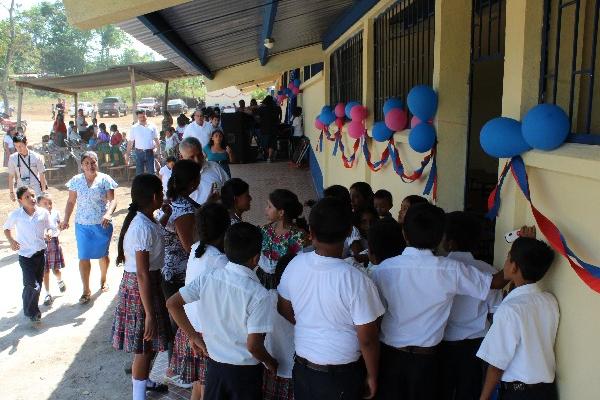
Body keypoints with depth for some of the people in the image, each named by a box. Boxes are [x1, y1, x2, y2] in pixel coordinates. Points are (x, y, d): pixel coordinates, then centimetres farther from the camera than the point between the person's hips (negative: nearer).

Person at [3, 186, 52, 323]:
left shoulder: (43, 213, -6)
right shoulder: (15, 215, -10)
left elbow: (48, 228, 9)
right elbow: (7, 228, 7)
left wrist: (48, 234, -12)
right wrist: (11, 241, -9)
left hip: (41, 253, 3)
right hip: (25, 255, -3)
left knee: (38, 283, 14)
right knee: (32, 285, -9)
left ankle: (32, 309, 35)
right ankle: (30, 312, 13)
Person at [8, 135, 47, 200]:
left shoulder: (36, 157, -8)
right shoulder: (12, 158, -3)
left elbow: (42, 175, -3)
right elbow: (11, 176, 5)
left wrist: (43, 191, -3)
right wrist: (11, 192, 6)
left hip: (36, 189, -2)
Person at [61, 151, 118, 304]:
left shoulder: (105, 179, -6)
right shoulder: (76, 181, 1)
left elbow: (112, 200, -12)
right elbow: (71, 202, 7)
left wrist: (108, 214, -31)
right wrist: (66, 220, -2)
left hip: (102, 224, -1)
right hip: (82, 225, 1)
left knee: (103, 254, 15)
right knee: (83, 257, 1)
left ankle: (103, 280, 39)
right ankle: (86, 290, 12)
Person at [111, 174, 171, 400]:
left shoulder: (143, 220, 2)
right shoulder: (144, 227, -27)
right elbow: (142, 274, -28)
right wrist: (150, 314, -26)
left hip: (147, 282, 10)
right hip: (141, 287, -10)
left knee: (148, 343, 25)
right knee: (145, 345, 4)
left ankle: (141, 380, 45)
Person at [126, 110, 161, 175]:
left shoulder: (152, 127, 3)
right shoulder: (134, 128, 1)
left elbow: (156, 141, 8)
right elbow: (130, 142, 3)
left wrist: (159, 153, 4)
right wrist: (127, 154, 0)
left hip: (150, 153, 0)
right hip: (139, 153, 0)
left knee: (151, 172, 4)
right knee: (139, 173, 6)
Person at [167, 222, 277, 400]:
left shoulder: (207, 279, -10)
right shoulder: (259, 295, -23)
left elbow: (172, 303, -4)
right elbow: (254, 345, -22)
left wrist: (193, 335, 5)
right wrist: (271, 363, -2)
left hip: (214, 364, 4)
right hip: (245, 371, -4)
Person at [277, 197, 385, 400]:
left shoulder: (296, 264, -12)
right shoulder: (355, 280, -26)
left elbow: (284, 309, 3)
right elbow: (367, 339, -18)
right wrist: (372, 376, -2)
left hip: (302, 367, 4)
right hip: (340, 375, -4)